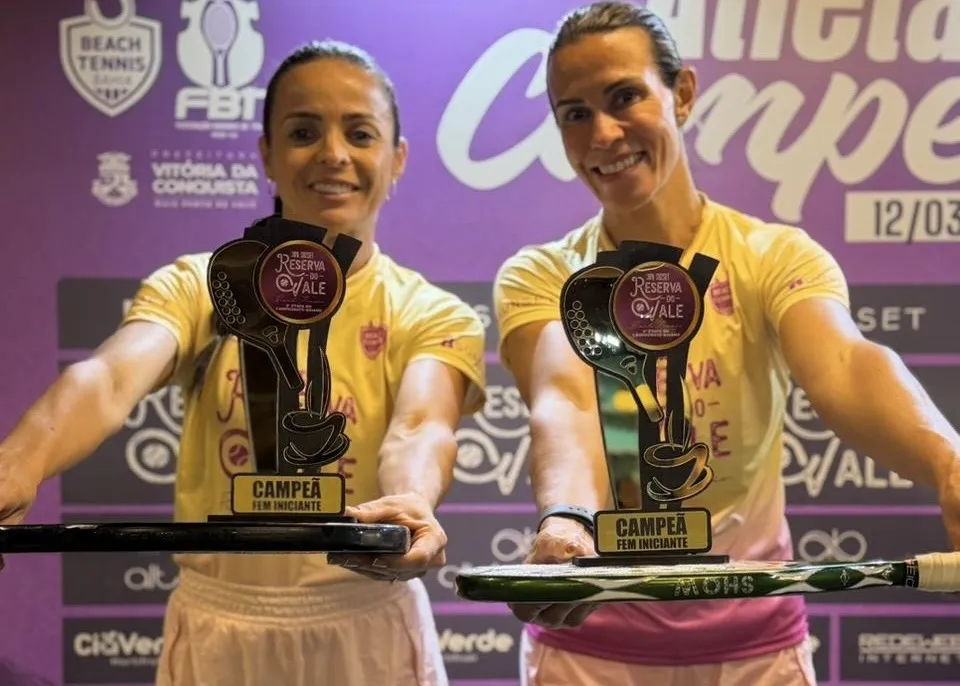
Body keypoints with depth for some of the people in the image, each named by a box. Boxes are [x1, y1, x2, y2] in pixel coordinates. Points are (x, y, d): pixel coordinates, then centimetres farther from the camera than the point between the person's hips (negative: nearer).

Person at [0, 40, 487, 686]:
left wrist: (409, 505, -47)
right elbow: (110, 378, -22)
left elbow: (421, 429, -24)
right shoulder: (197, 288, -2)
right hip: (215, 632, 1)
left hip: (365, 632, -1)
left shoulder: (435, 316, -4)